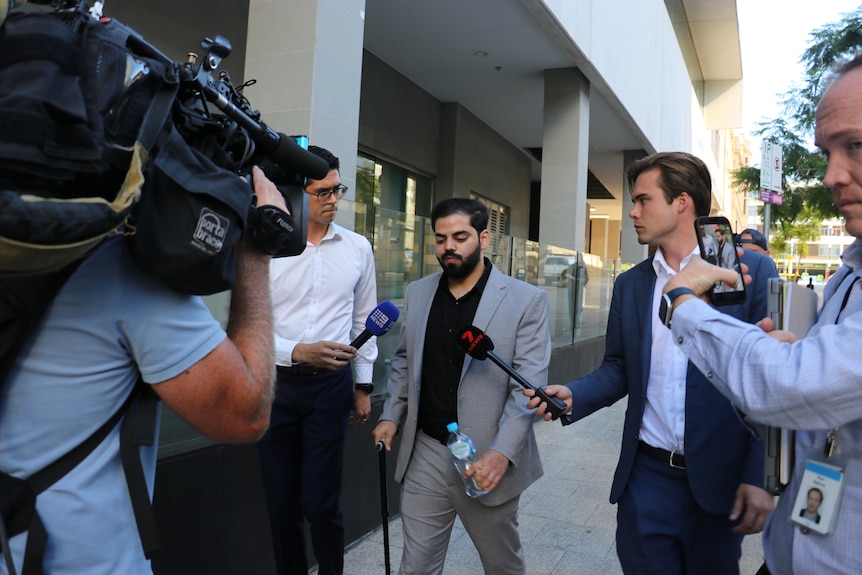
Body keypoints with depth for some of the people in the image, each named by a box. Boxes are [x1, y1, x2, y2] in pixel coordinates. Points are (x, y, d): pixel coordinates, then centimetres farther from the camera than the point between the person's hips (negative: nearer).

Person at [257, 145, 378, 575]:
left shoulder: (357, 249, 1)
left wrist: (363, 385, 9)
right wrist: (297, 351, -25)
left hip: (331, 383, 0)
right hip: (276, 383, 0)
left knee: (320, 502, 2)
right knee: (281, 500, 13)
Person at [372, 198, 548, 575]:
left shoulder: (526, 300, -9)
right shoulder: (417, 293, 6)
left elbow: (530, 384, -13)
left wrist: (502, 451, -21)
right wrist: (392, 415, 4)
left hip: (487, 459, -2)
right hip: (423, 455, 3)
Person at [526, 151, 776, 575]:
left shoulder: (751, 271, -6)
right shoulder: (629, 284, 6)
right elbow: (617, 369, 8)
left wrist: (760, 476, -11)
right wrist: (572, 396, -11)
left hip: (719, 480, -2)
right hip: (646, 476, 3)